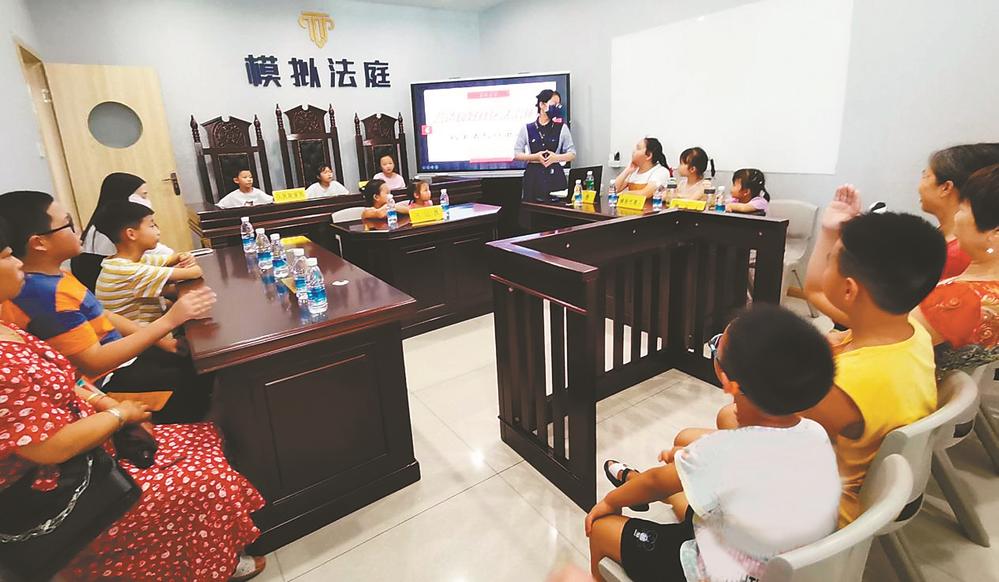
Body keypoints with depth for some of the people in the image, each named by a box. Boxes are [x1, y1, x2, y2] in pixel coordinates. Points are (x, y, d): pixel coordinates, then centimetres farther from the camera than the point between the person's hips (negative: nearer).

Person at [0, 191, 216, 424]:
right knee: (193, 382, -13)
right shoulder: (46, 294, -28)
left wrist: (158, 338, 5)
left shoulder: (53, 277, 4)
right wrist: (169, 320, -32)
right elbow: (93, 363, -30)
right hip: (104, 380, -10)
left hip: (115, 354, 10)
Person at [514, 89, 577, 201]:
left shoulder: (562, 128, 9)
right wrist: (536, 157, -10)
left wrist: (556, 157, -11)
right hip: (533, 175, 0)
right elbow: (517, 154, 5)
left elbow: (572, 154, 8)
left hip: (555, 175, 1)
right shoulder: (527, 129, 7)